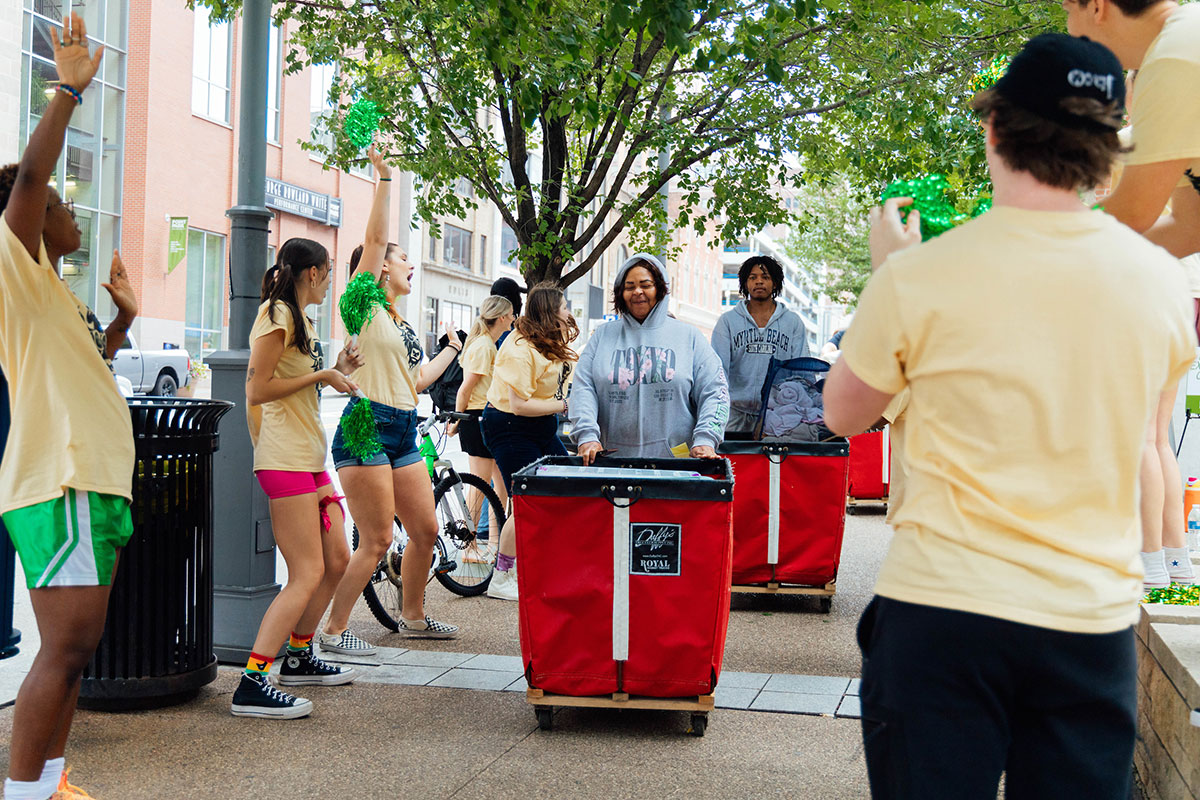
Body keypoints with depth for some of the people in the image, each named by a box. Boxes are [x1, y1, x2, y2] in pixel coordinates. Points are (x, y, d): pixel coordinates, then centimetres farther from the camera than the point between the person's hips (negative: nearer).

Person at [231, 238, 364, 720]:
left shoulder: (301, 320, 21)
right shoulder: (277, 315, -10)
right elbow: (257, 390, -16)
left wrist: (337, 370, 14)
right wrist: (321, 376, -10)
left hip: (310, 455, 10)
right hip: (284, 459, -10)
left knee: (337, 559, 13)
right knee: (307, 575, -13)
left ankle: (298, 658, 27)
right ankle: (252, 685, -15)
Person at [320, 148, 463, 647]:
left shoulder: (401, 323, 20)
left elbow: (416, 380, 26)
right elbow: (374, 238, -13)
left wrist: (452, 349, 36)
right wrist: (384, 179, -14)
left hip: (403, 434, 9)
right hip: (366, 429, -9)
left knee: (425, 531, 13)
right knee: (376, 541, -8)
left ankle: (413, 617, 30)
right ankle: (333, 630, 2)